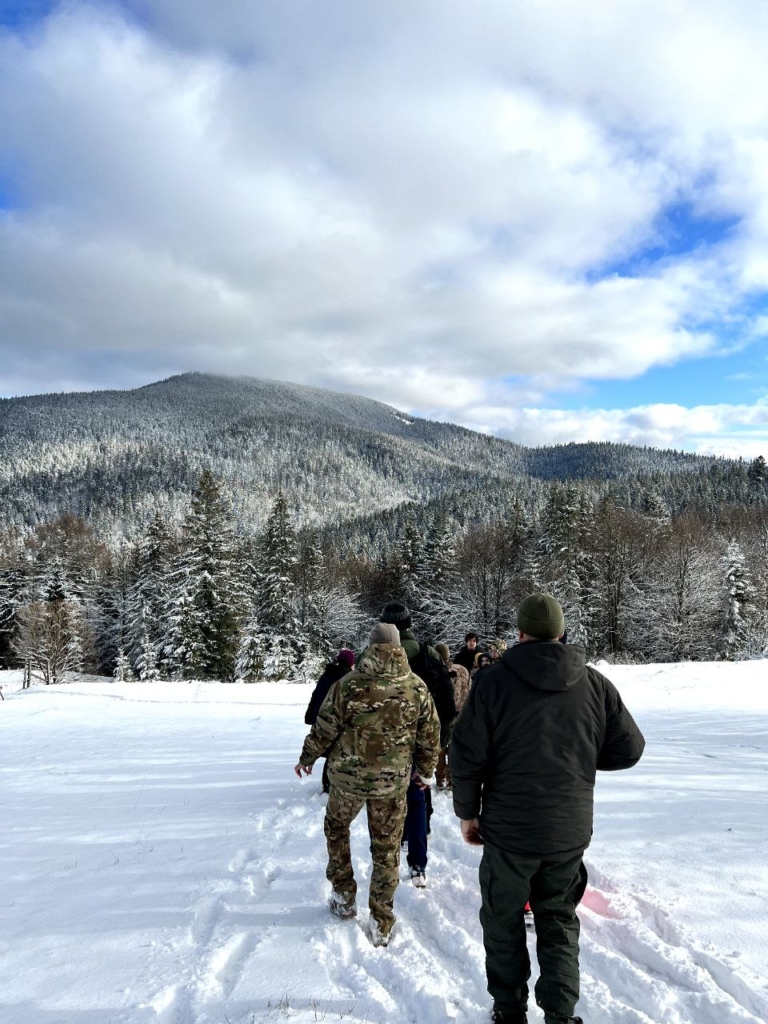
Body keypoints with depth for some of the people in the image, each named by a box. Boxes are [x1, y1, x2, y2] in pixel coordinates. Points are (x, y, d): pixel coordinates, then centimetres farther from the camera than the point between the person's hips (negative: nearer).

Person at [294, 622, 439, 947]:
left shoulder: (348, 684, -14)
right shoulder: (417, 688, -6)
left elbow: (324, 728, -7)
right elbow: (430, 735, 2)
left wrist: (307, 758, 10)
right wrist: (425, 770, 18)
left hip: (348, 775, -1)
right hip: (393, 781, 1)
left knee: (336, 828, 25)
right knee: (387, 847, 13)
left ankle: (344, 896, 32)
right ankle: (380, 923, 20)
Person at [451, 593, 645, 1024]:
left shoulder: (494, 680, -13)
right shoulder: (595, 684, -6)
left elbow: (466, 754, -12)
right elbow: (629, 748, 1)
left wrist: (468, 811, 1)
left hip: (508, 829, -2)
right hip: (570, 831, 3)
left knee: (504, 920, 17)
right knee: (559, 921, 20)